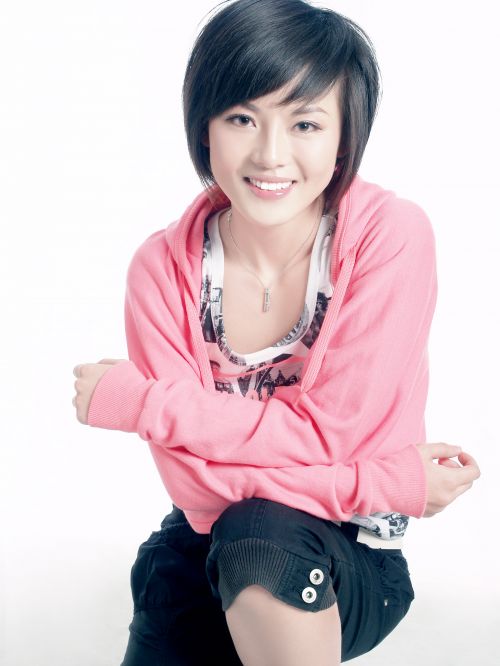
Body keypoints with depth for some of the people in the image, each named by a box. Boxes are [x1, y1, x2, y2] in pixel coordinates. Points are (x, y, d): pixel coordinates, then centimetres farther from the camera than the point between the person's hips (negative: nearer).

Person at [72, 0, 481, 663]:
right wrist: (388, 482, -21)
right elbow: (193, 480, -15)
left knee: (257, 532, -34)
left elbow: (324, 433, -17)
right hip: (205, 550, 3)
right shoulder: (163, 269, -10)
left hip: (349, 558, -3)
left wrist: (136, 403, -15)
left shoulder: (393, 236, -16)